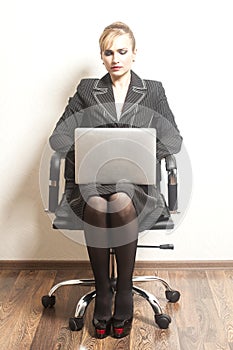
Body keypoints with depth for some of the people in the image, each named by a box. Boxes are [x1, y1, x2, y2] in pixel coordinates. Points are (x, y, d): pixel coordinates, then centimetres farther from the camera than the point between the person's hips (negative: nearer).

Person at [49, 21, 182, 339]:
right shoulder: (87, 90, 13)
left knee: (121, 202, -35)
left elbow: (174, 140, 5)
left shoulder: (153, 92, 13)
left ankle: (124, 294, -19)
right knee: (96, 204, -34)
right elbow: (58, 136, 5)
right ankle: (102, 294, -18)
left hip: (136, 178, 0)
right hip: (91, 177, 1)